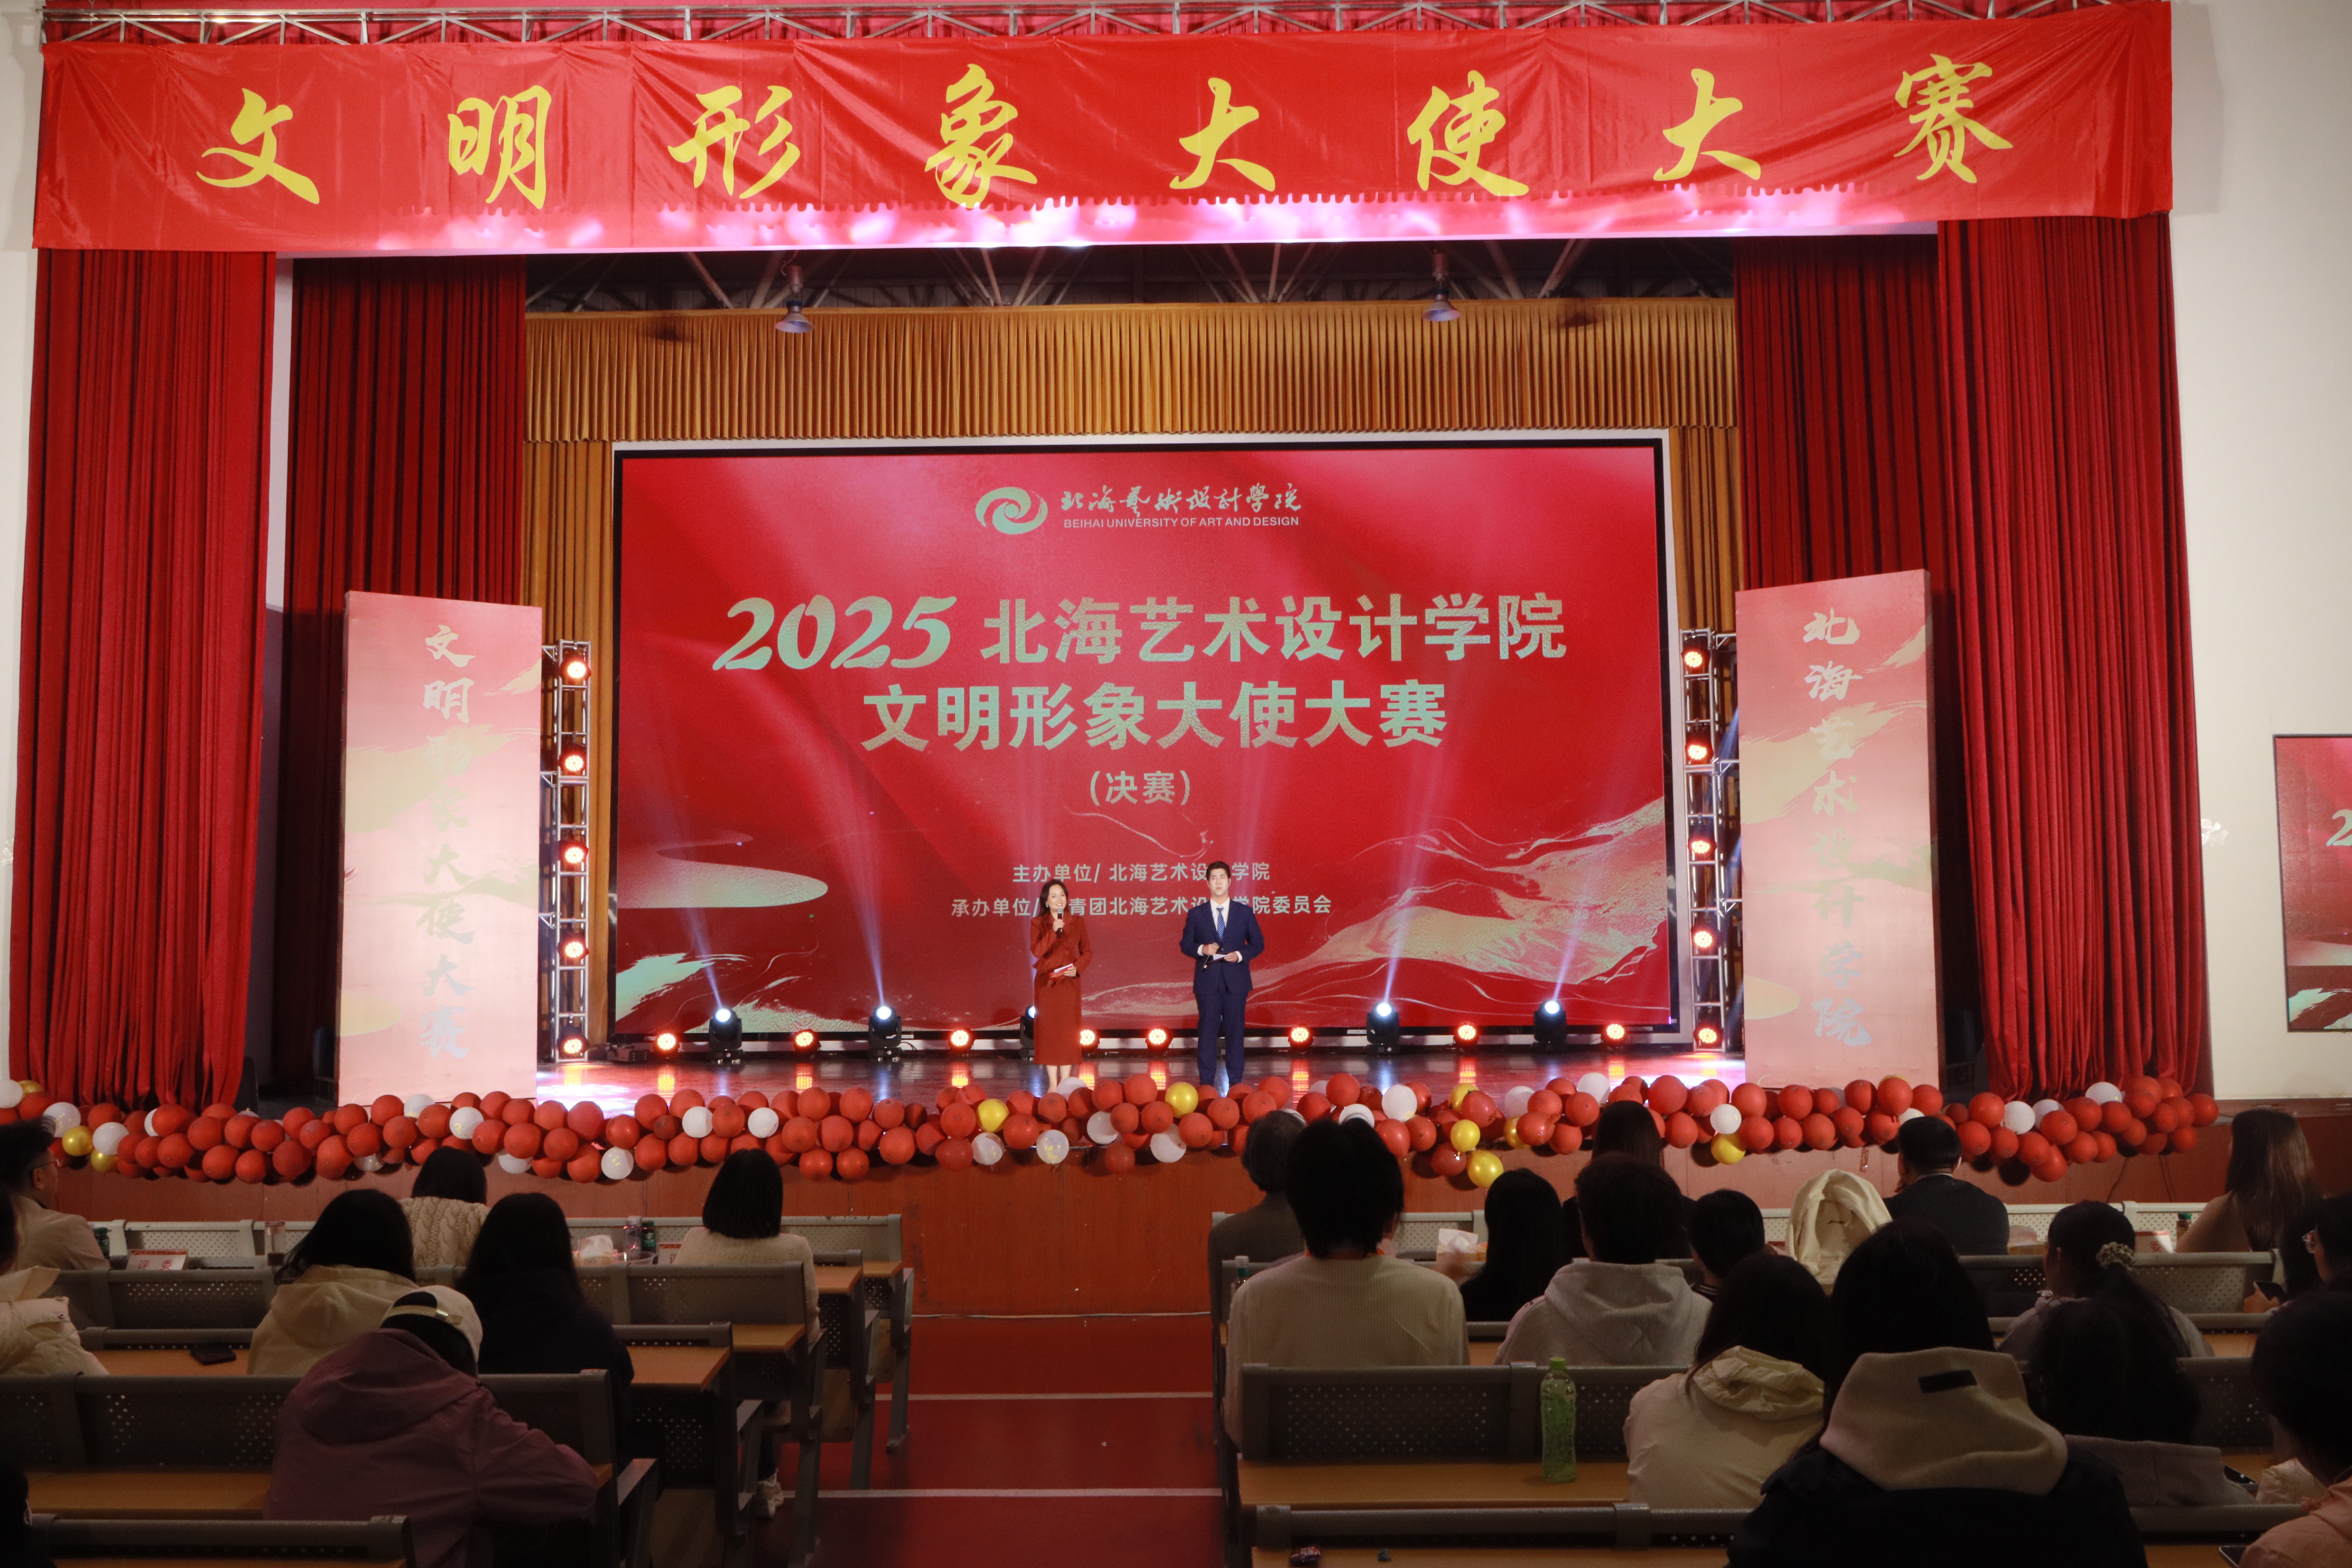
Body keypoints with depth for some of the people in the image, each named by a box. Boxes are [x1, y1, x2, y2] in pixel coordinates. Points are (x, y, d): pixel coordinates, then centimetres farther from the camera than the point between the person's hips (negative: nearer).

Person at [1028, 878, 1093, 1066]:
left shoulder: (1077, 922, 5)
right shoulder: (1038, 924, 0)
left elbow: (1088, 952, 9)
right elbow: (1037, 952, -13)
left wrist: (1078, 968, -9)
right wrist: (1053, 931, -23)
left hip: (1069, 983, 1)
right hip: (1047, 984, -1)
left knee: (1068, 1031, 1)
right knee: (1048, 1030, 0)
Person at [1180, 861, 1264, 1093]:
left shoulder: (1245, 912, 6)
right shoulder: (1196, 914, 5)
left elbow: (1258, 943, 7)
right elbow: (1185, 944, 7)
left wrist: (1241, 955, -10)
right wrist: (1202, 949, -13)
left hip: (1236, 980, 0)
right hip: (1208, 981, 0)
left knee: (1235, 1032, 3)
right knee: (1208, 1032, 1)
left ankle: (1235, 1083, 10)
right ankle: (1206, 1083, 7)